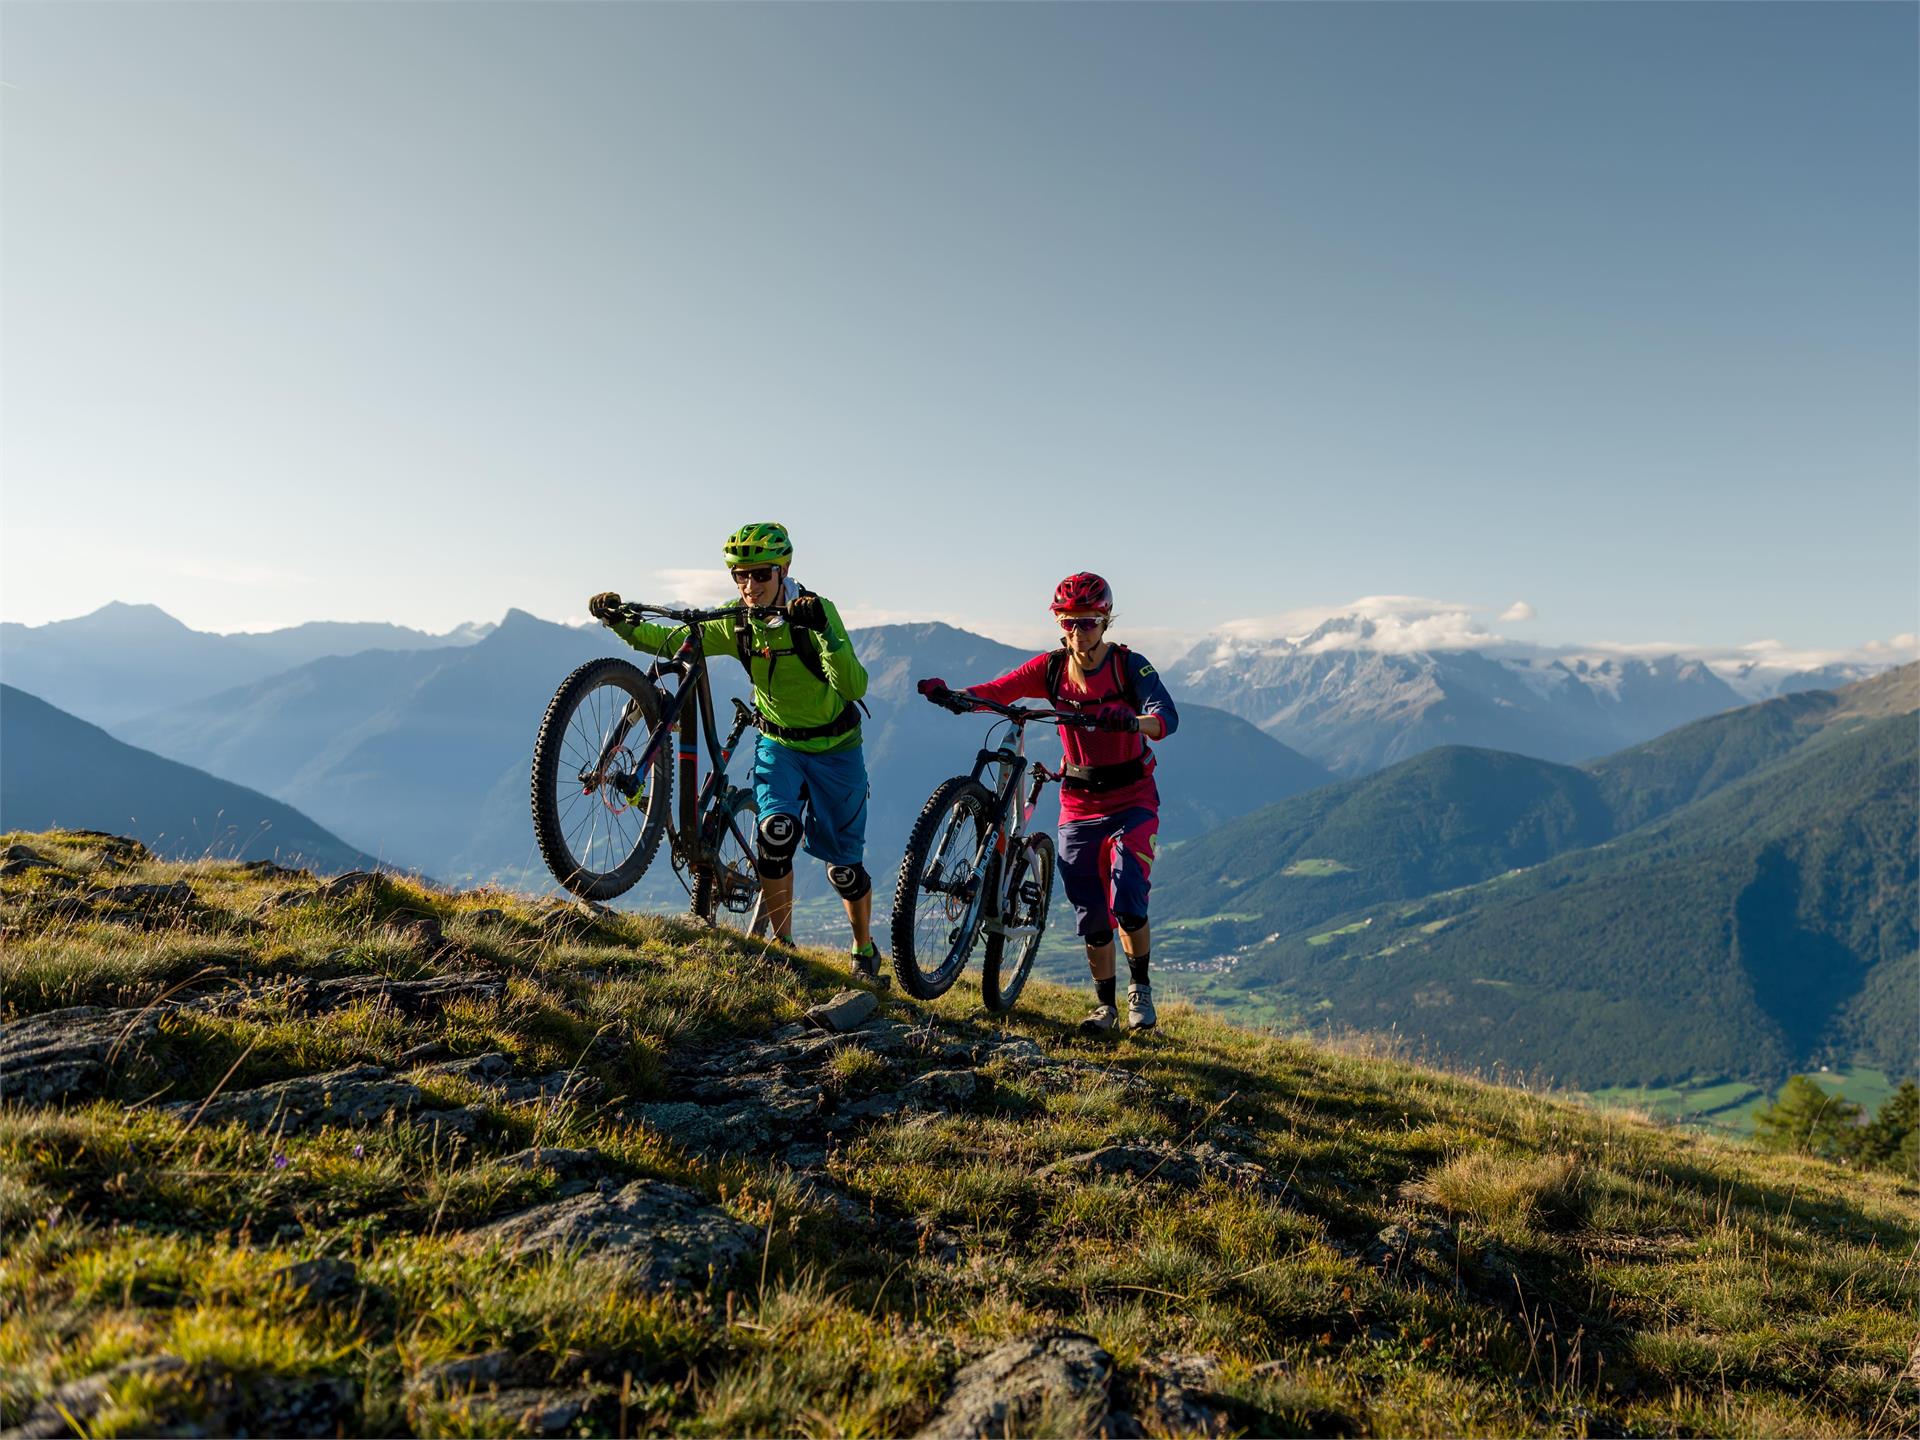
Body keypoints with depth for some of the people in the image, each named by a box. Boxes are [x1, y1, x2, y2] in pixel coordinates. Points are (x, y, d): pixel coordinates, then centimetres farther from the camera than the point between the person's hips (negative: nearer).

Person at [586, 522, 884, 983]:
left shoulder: (816, 611, -23)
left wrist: (822, 631, -48)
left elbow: (854, 687, -34)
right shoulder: (736, 621, -9)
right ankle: (782, 944, -7)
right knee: (775, 832, -25)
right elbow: (668, 641, -6)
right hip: (778, 744, 3)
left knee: (844, 863, 4)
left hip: (833, 747, -2)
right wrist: (619, 620, -23)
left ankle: (866, 952, 31)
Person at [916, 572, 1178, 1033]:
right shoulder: (1051, 668, -3)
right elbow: (995, 692, -12)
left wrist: (1129, 721, -50)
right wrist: (951, 694, -32)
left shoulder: (1129, 665, -12)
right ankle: (1105, 1006, 24)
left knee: (1127, 904, -15)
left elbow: (1167, 718, -28)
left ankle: (1140, 987, 13)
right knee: (1092, 916, 5)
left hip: (1131, 801, -3)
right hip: (1079, 804, 3)